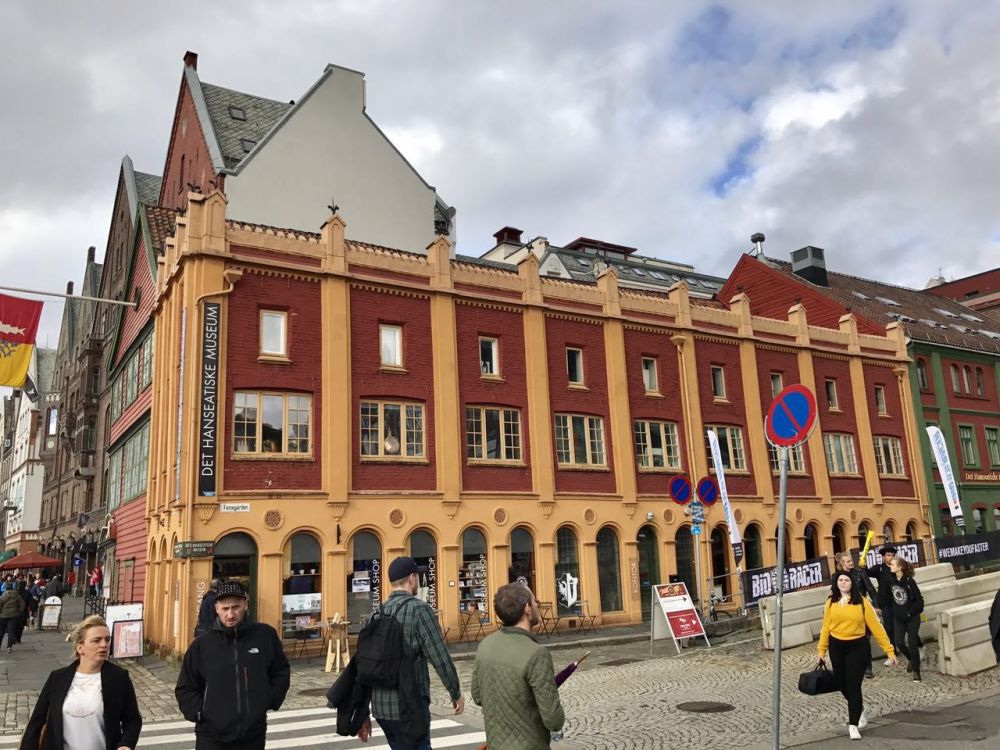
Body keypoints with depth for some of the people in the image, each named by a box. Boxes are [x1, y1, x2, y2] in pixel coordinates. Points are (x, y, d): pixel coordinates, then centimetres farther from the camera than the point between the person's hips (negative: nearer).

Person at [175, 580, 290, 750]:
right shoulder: (202, 644, -5)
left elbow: (281, 672, 10)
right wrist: (199, 713, -6)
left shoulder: (265, 635, -4)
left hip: (254, 735, 1)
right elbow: (185, 689, 5)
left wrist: (271, 702, 1)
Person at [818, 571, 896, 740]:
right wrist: (822, 650, 5)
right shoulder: (830, 603, -1)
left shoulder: (862, 602, -8)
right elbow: (826, 627, 4)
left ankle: (853, 725, 5)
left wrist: (889, 649, -7)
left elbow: (875, 626, -6)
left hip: (857, 647, -3)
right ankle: (859, 710, 42)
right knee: (842, 684, 13)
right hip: (836, 647, 3)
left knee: (853, 685, -6)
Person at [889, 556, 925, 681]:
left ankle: (916, 670, 15)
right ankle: (912, 660, 27)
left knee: (912, 644, -1)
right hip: (898, 618, 4)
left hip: (912, 617, -4)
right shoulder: (892, 580, -2)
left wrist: (909, 613, -13)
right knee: (899, 643, -3)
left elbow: (919, 600, -13)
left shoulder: (909, 581, -16)